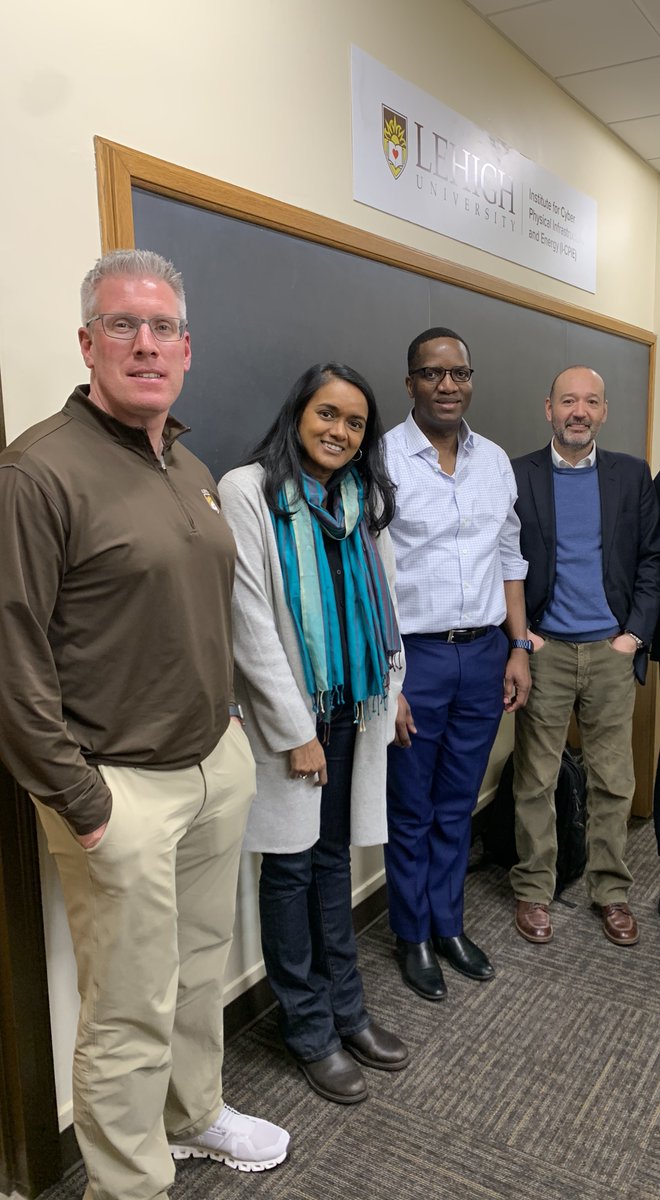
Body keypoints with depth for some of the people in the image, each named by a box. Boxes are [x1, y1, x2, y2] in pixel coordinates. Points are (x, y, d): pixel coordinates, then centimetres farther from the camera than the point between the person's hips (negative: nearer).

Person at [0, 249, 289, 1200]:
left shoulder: (193, 470, 10)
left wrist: (229, 734, 14)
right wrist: (77, 799, -15)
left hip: (217, 764, 8)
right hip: (122, 786, -7)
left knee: (202, 966, 23)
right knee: (131, 1014, 8)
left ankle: (194, 1114, 47)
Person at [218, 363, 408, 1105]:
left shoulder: (366, 497, 7)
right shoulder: (248, 491, -10)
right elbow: (250, 622, -14)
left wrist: (390, 690, 10)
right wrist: (295, 730, -12)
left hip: (353, 711, 5)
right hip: (289, 715, -5)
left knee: (333, 859, 16)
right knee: (290, 868, 7)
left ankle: (345, 1010, 32)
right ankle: (310, 1031, 25)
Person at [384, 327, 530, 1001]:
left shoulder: (495, 461, 8)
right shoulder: (381, 459, -9)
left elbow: (509, 560, 14)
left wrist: (517, 649, 8)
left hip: (484, 653, 5)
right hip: (414, 655, -4)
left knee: (457, 806, 17)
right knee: (411, 812, 10)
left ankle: (448, 924, 35)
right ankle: (412, 937, 29)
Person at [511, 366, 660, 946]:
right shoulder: (516, 476, -1)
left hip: (613, 651, 2)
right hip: (544, 651, -1)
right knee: (535, 781, 6)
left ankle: (611, 891, 25)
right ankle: (533, 890, 21)